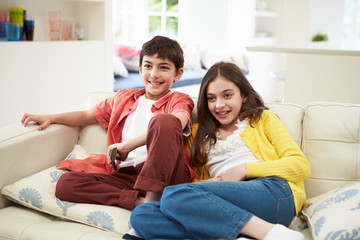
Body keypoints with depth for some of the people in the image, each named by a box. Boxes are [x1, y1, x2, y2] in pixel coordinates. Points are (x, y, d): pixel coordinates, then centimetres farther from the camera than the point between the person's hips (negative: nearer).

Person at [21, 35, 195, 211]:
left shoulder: (179, 101, 8)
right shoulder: (124, 97, 25)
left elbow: (176, 124, -17)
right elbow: (87, 116, 36)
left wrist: (127, 146, -23)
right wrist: (50, 118, 20)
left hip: (164, 175, -5)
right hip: (125, 175, 5)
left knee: (163, 120, -31)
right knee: (65, 184, -18)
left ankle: (152, 198, -33)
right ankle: (139, 201, -31)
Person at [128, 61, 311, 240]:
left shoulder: (263, 119, 20)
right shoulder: (198, 133, 30)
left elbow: (301, 165, 8)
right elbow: (198, 180, 21)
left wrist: (244, 169, -3)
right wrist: (205, 186, -5)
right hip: (226, 212, 4)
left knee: (173, 195, -28)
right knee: (140, 215, -22)